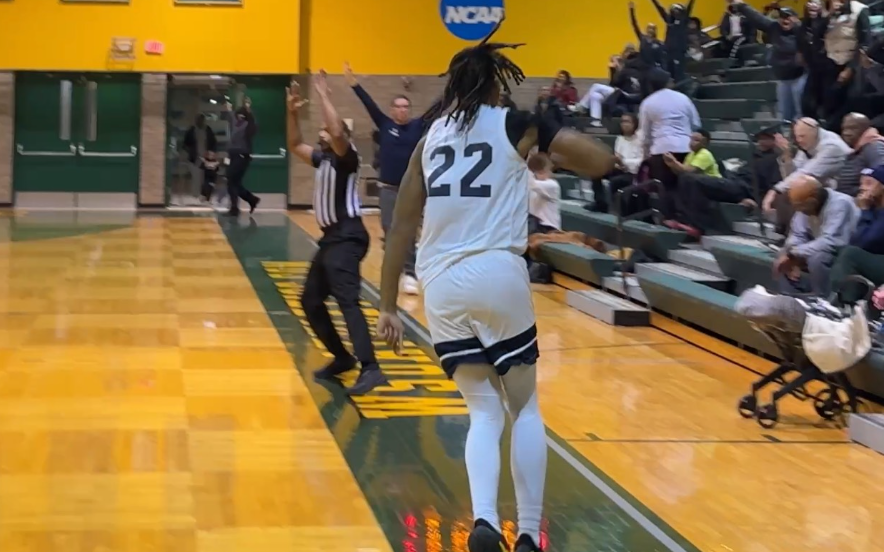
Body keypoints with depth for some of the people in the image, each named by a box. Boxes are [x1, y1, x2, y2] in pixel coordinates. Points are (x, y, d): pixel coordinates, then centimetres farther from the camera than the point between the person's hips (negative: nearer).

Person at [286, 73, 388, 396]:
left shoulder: (345, 157, -7)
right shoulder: (323, 158, 17)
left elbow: (338, 132, -28)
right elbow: (295, 146, 31)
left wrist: (323, 96, -21)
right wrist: (292, 113, 19)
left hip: (347, 238, -10)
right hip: (331, 238, 10)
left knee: (347, 301, -23)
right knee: (310, 300, 15)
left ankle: (370, 369, -34)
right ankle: (342, 357, 25)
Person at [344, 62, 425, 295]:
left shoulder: (418, 126, 3)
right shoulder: (385, 125, 3)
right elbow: (369, 105, -4)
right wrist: (354, 83, -11)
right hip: (388, 188, 1)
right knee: (391, 232, 5)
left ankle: (409, 274, -7)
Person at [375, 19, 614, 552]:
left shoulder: (431, 138, 16)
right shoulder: (517, 125, 6)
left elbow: (402, 226, 13)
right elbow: (603, 161, -2)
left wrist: (389, 305, 16)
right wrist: (550, 142, 16)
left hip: (441, 286, 3)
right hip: (498, 275, -3)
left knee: (484, 411, 13)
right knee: (525, 409, 12)